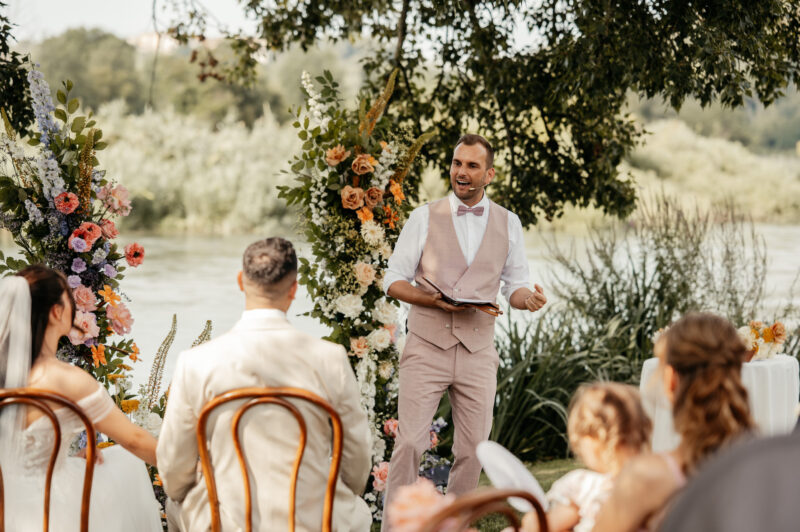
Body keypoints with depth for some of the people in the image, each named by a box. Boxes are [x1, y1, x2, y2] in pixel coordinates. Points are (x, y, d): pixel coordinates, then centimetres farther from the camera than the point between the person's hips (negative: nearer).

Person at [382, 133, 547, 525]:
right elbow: (394, 280, 3)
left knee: (473, 450, 4)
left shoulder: (508, 224, 9)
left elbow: (514, 286, 12)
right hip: (426, 349, -2)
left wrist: (528, 298, -12)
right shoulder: (424, 218, 3)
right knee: (410, 443, -9)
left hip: (478, 353, 2)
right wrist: (432, 299, -15)